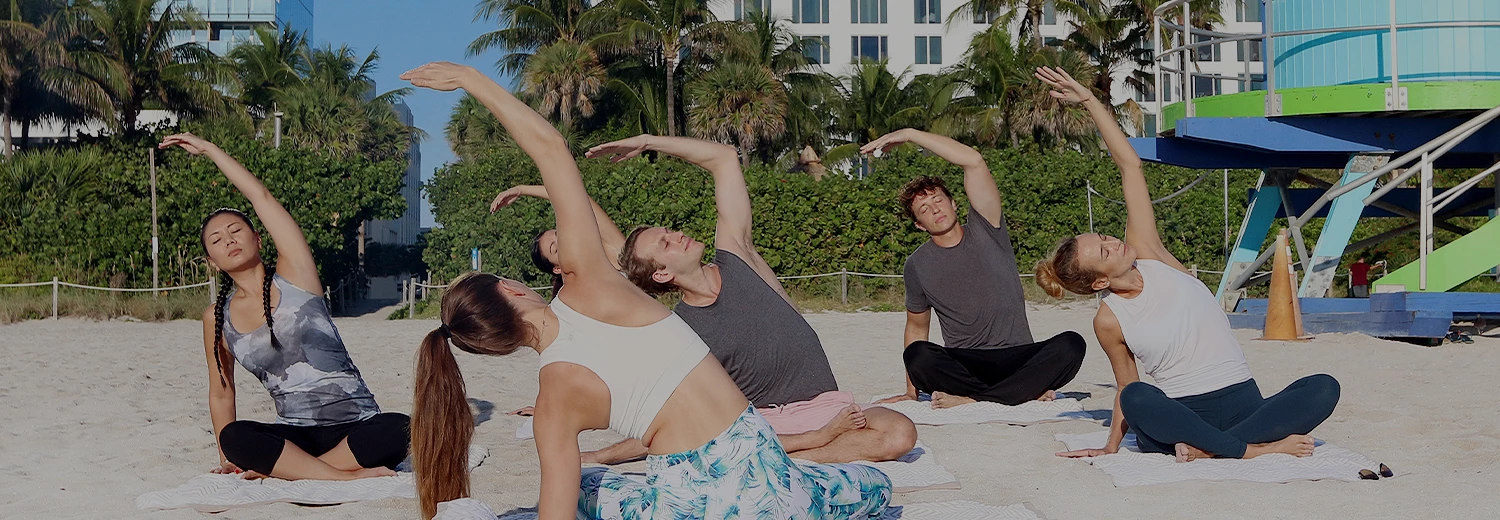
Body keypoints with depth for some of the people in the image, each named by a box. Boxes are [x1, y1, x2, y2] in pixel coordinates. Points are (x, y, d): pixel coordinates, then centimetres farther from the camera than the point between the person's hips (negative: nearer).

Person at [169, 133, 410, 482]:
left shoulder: (293, 276, 1)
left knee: (398, 430, -36)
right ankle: (347, 476, -32)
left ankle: (280, 469, -24)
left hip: (355, 424, -2)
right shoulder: (217, 318, 9)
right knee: (235, 437, -32)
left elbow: (260, 197, -3)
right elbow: (221, 392, 17)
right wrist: (227, 458, 10)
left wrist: (208, 149, 5)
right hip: (294, 434, 2)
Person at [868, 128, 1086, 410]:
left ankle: (975, 399, -34)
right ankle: (1028, 393, -31)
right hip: (962, 364, 0)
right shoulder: (917, 266, 8)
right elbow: (917, 328, 19)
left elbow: (974, 161, -9)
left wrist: (910, 134, -10)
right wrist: (912, 392, 11)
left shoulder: (985, 232, 3)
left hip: (1017, 358, 0)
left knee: (1070, 345, -30)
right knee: (916, 355, -32)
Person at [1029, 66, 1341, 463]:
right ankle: (1253, 449, -34)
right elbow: (1128, 390, 12)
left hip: (1243, 403, 4)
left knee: (1324, 388, -24)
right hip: (1181, 416, -3)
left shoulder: (1145, 251, 3)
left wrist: (1089, 100, 0)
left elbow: (1130, 165, 2)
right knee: (1139, 400, -38)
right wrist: (1111, 448, 8)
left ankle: (1209, 449, -30)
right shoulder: (1109, 321, 0)